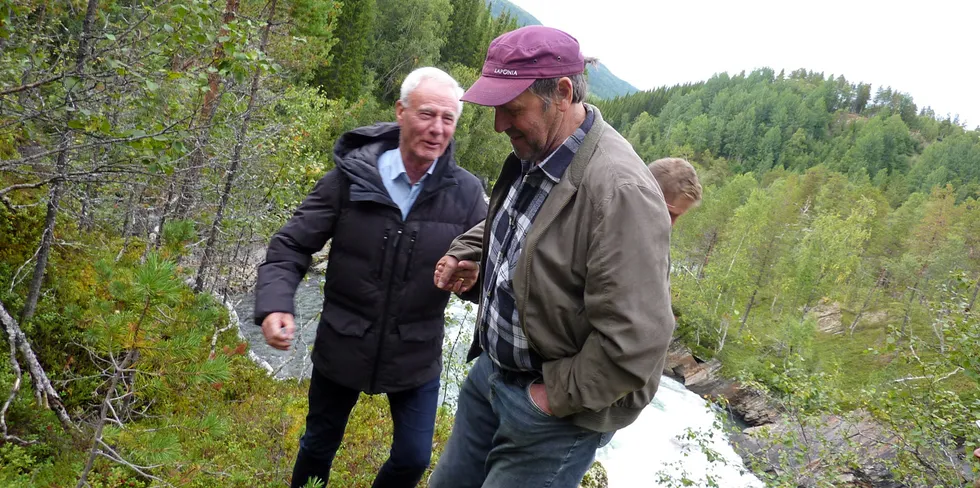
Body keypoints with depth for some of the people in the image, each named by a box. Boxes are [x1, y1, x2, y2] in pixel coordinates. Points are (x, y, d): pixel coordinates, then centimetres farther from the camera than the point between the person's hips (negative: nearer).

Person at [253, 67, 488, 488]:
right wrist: (275, 304, -25)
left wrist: (474, 278, -27)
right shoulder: (351, 176, -13)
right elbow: (291, 246, -8)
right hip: (342, 346, 0)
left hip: (417, 355, 1)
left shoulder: (466, 193, -11)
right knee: (319, 445, 22)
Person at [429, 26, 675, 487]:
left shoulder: (619, 190, -31)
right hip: (492, 371, 9)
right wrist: (465, 251, 6)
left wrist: (558, 395, -20)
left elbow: (635, 344, -32)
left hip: (557, 409, -9)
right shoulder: (533, 155, -2)